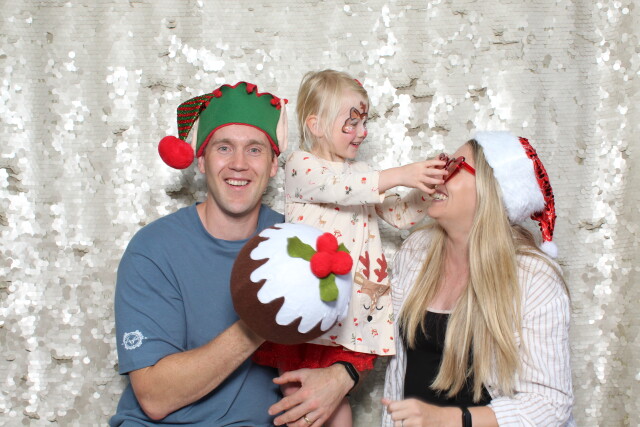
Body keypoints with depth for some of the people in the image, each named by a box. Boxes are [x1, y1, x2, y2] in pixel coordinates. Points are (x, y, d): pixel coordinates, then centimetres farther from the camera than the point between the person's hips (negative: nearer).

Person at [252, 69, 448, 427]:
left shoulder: (362, 174, 18)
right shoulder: (301, 166, -3)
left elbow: (403, 215, 18)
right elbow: (340, 188, -23)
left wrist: (428, 185, 1)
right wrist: (399, 176, -27)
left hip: (351, 309, 5)